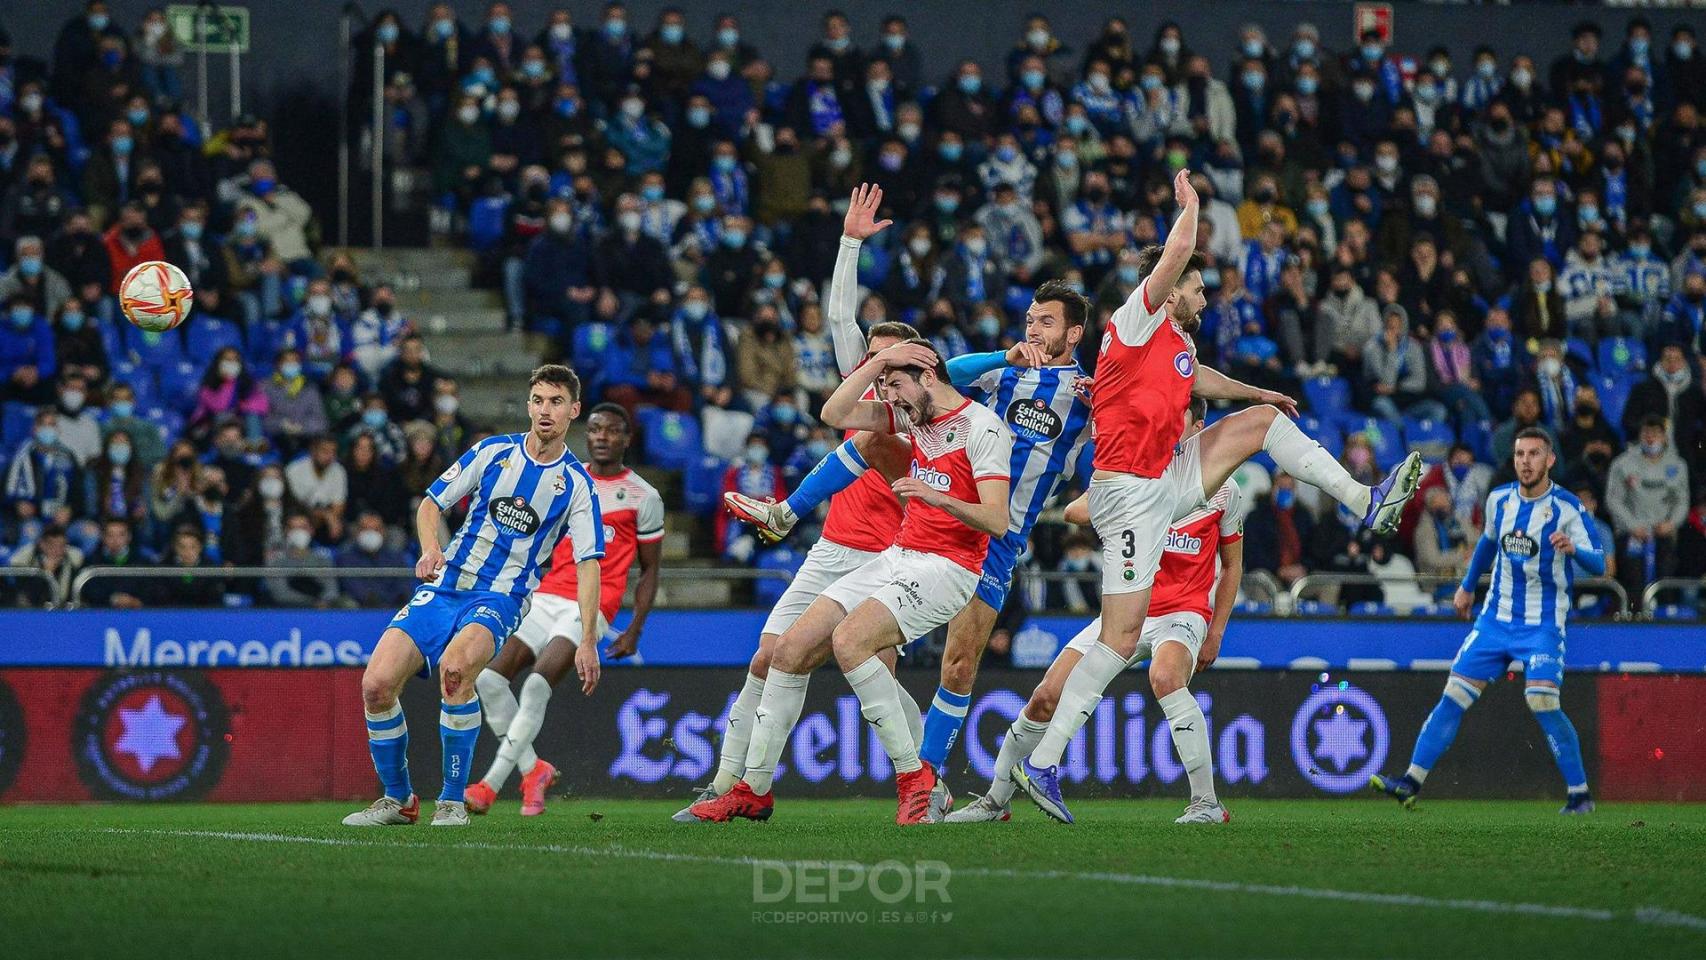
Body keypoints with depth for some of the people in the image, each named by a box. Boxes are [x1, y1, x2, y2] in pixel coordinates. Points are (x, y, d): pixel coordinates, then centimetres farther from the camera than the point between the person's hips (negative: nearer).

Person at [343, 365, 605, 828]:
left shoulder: (577, 485, -1)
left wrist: (588, 642, -13)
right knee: (376, 684, -13)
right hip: (445, 587, 3)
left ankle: (453, 801, -21)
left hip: (499, 598, -3)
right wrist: (431, 549, -13)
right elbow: (431, 504, 10)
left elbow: (588, 564, -4)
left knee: (455, 665, -35)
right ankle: (397, 799, 9)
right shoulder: (493, 452, 5)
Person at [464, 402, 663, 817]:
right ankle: (533, 770, 6)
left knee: (537, 685, -23)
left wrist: (635, 630, -1)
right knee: (489, 679, -9)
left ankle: (492, 784, -18)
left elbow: (649, 570, 7)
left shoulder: (643, 498, 3)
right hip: (547, 596, 5)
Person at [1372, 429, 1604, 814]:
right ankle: (1411, 782, -2)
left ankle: (1580, 793, -6)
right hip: (1496, 617, 5)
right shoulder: (1500, 500, 4)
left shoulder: (1567, 507, -11)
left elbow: (1598, 564, -16)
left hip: (1543, 623, -5)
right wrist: (1468, 586, 33)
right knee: (1454, 696, -3)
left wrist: (1574, 549, -36)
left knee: (1542, 702, -19)